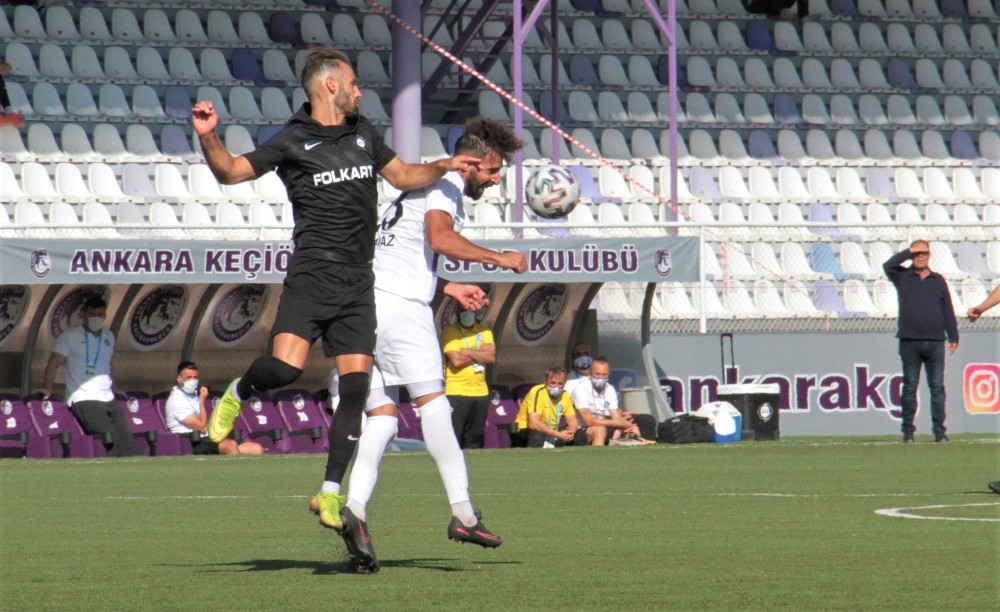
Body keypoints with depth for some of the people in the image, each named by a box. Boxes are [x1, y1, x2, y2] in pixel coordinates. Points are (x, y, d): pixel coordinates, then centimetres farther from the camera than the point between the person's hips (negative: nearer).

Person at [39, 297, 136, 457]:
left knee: (127, 443, -9)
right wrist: (47, 389, -16)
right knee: (111, 441, -25)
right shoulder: (70, 336, 1)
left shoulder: (109, 337, 19)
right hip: (83, 400, -6)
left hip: (108, 401, 6)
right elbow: (53, 364, -3)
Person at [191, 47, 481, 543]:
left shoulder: (363, 134, 17)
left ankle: (330, 493, 1)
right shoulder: (293, 141, 1)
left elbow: (402, 176, 29)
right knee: (286, 367, -22)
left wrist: (442, 167, 12)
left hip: (358, 281, 5)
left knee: (356, 386, -4)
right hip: (312, 273, -5)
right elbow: (231, 172, 1)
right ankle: (237, 395, 13)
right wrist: (208, 138, -17)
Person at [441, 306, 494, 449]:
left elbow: (492, 357, 0)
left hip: (480, 392, 5)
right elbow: (456, 360, -13)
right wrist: (481, 354, -4)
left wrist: (468, 353, -11)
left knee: (475, 441, 8)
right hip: (457, 393, -5)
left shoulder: (484, 331, 13)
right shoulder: (450, 332, -1)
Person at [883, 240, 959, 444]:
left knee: (937, 387, 0)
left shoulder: (938, 280, 14)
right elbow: (888, 265, -12)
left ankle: (939, 430, 1)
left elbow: (948, 310, 14)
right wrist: (908, 252, -6)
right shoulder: (903, 277, 8)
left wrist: (953, 337, 9)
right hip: (910, 342, -1)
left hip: (935, 342, 1)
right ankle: (908, 431, 3)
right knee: (910, 387, 0)